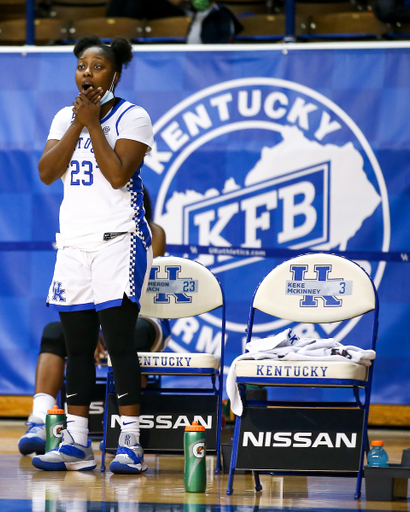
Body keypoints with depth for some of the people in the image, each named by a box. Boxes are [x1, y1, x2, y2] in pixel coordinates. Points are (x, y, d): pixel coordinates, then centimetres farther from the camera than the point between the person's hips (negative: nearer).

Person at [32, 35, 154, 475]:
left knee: (119, 341, -10)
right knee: (77, 346, 5)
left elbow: (118, 175, -15)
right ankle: (76, 443, 9)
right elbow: (47, 173, 2)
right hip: (73, 241, 6)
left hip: (118, 240, -6)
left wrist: (93, 123, -11)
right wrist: (77, 124, -4)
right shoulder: (64, 118, 14)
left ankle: (130, 443, -9)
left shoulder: (132, 117, -2)